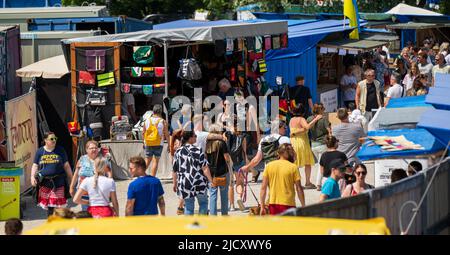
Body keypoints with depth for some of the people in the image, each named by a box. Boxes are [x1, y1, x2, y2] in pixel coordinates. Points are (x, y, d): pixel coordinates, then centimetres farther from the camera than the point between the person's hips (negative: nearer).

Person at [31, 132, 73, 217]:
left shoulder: (60, 151, 7)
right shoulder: (40, 151, 8)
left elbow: (66, 166, 9)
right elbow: (35, 166, 10)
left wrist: (71, 180, 6)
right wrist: (32, 177, -6)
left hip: (58, 183, -1)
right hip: (44, 182, 1)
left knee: (57, 204, -6)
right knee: (48, 206, 3)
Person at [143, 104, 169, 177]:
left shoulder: (147, 120, 3)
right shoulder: (163, 122, -6)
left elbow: (143, 133, 10)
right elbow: (166, 134, -4)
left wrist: (144, 142, 24)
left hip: (148, 144, 3)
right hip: (158, 144, -3)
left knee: (147, 160, 16)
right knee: (155, 161, 2)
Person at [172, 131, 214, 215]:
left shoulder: (178, 152, -1)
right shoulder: (198, 151, -10)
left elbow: (175, 171, 3)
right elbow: (205, 168, -12)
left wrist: (175, 183, 14)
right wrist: (211, 181, -7)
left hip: (185, 184, 2)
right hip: (199, 183, -2)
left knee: (188, 206, 10)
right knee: (203, 202, 19)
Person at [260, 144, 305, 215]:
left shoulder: (269, 166, 3)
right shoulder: (293, 167, -5)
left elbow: (263, 188, 1)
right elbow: (299, 189, -5)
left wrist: (262, 206, 6)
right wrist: (303, 206, 3)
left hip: (273, 204, 3)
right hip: (288, 204, -3)